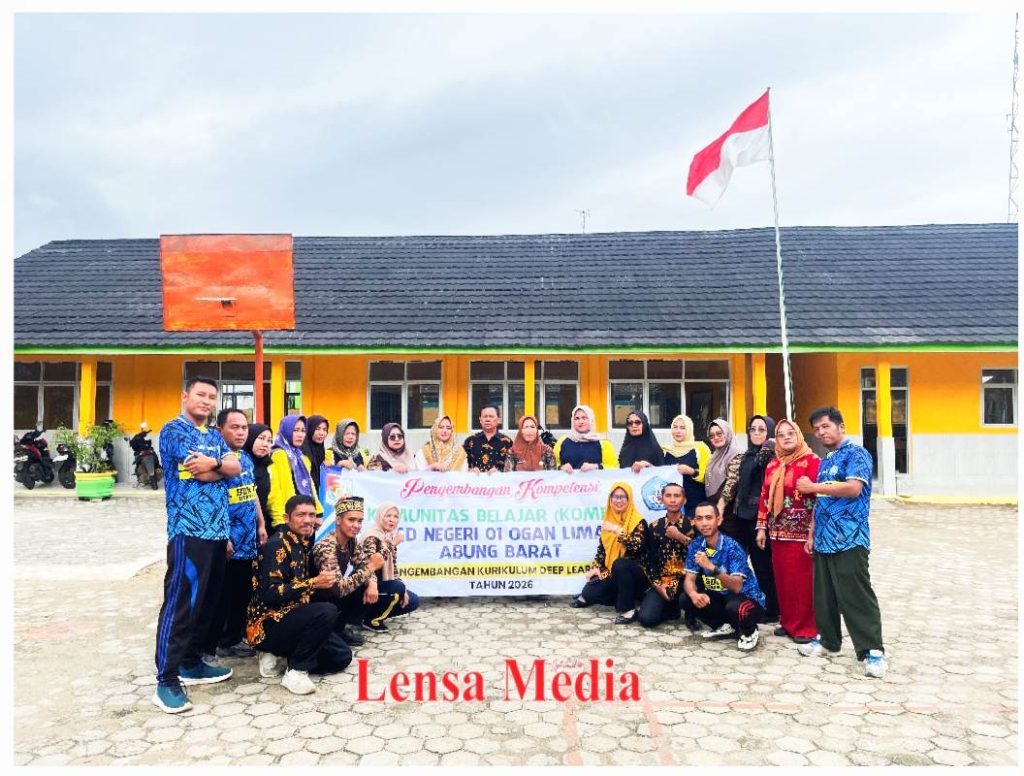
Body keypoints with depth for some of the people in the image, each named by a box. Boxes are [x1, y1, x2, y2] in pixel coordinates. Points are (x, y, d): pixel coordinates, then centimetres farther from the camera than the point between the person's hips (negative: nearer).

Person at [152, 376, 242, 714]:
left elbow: (236, 467, 3)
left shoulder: (215, 436, 18)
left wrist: (214, 462, -15)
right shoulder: (173, 430, -5)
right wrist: (222, 466, 3)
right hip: (188, 530, -8)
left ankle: (191, 663, 26)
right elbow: (200, 473, -15)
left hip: (217, 530, 8)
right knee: (179, 604, -6)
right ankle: (166, 680, 0)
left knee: (207, 601, 14)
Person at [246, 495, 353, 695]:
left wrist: (324, 581, -1)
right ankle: (296, 672, -15)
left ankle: (276, 654, 9)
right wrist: (313, 583, -30)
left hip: (291, 618, 9)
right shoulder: (276, 545, -16)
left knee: (342, 656, 2)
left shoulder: (303, 545, 9)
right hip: (267, 625, -9)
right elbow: (270, 594, -26)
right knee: (327, 612, -30)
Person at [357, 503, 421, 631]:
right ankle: (371, 619, -11)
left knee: (413, 601, 2)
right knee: (398, 588, -31)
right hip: (366, 587, -9)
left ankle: (376, 613, 10)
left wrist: (402, 591, -2)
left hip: (384, 585, 9)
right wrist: (372, 584, -54)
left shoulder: (391, 538, 8)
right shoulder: (372, 537, -19)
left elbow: (393, 568, 10)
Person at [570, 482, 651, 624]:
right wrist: (596, 567, -2)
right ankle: (588, 596, 23)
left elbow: (636, 546, -28)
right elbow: (602, 547, 11)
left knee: (619, 564, -36)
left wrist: (617, 530, -32)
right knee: (591, 591, -14)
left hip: (635, 573, -5)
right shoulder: (608, 520, 5)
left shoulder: (638, 521, -13)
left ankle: (629, 610, -22)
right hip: (612, 573, 5)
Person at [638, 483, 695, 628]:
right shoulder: (655, 526, 8)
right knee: (646, 619, -18)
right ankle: (672, 608, 14)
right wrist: (657, 585, -6)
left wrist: (680, 537, -15)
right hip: (662, 581, 2)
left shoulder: (692, 524, 2)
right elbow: (651, 560, 6)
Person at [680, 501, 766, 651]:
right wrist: (694, 595, -32)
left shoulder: (732, 547, -23)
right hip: (720, 597, 5)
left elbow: (736, 587, -31)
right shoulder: (695, 545, -7)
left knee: (735, 607, -38)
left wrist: (712, 568, -45)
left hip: (747, 598, -5)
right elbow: (689, 579, -8)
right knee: (685, 600, -16)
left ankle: (749, 632, -2)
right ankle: (724, 626, 7)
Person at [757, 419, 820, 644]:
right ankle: (788, 621, 25)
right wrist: (762, 527, 10)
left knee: (802, 579, -1)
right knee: (782, 578, 11)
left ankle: (806, 626, 12)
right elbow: (765, 497, 14)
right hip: (778, 530, 6)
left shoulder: (811, 460, -7)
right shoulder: (772, 464, 12)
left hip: (801, 531, -6)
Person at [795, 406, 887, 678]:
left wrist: (813, 487, -15)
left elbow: (853, 488, -22)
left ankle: (873, 650, 3)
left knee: (857, 597, -5)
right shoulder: (824, 462, 19)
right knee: (824, 593, 14)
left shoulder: (856, 454, -7)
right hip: (824, 539, 8)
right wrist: (812, 533, 16)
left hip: (849, 539, -8)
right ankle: (827, 639, 27)